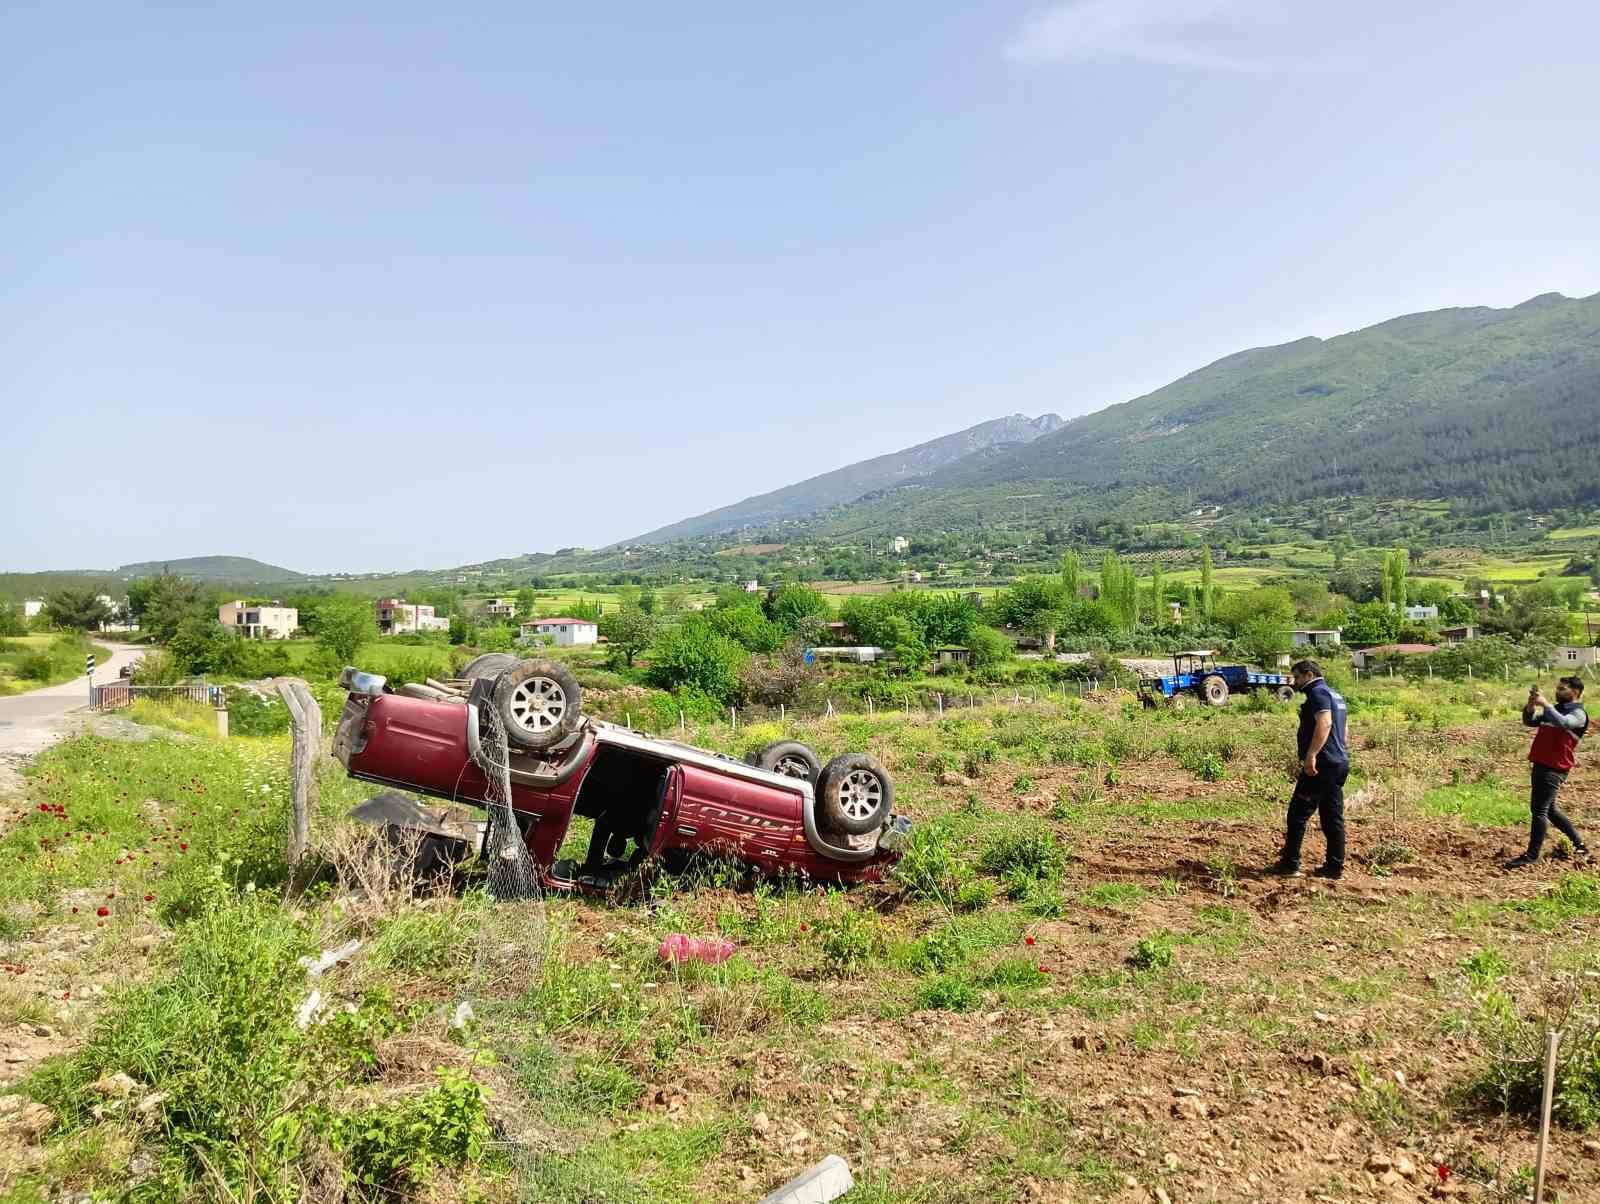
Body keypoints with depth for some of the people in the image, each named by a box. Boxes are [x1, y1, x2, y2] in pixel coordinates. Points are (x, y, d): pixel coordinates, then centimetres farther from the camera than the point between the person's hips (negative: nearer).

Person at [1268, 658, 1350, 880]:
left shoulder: (1318, 693, -10)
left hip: (1322, 764, -10)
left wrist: (1311, 756, -32)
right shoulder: (1335, 695, 21)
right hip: (1340, 762, 10)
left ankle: (1290, 864, -1)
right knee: (1333, 817, 11)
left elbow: (1324, 723, -26)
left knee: (1298, 814, -4)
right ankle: (1335, 867, 13)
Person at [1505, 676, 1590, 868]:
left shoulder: (1578, 714, -8)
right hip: (1541, 765, 9)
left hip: (1554, 769, -9)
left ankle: (1532, 855, -5)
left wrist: (1545, 703, -27)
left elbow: (1562, 722, -30)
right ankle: (1579, 844, 32)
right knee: (1549, 809, 18)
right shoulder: (1554, 709, 17)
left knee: (1539, 810, -10)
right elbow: (1530, 722, 14)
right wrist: (1531, 706, -3)